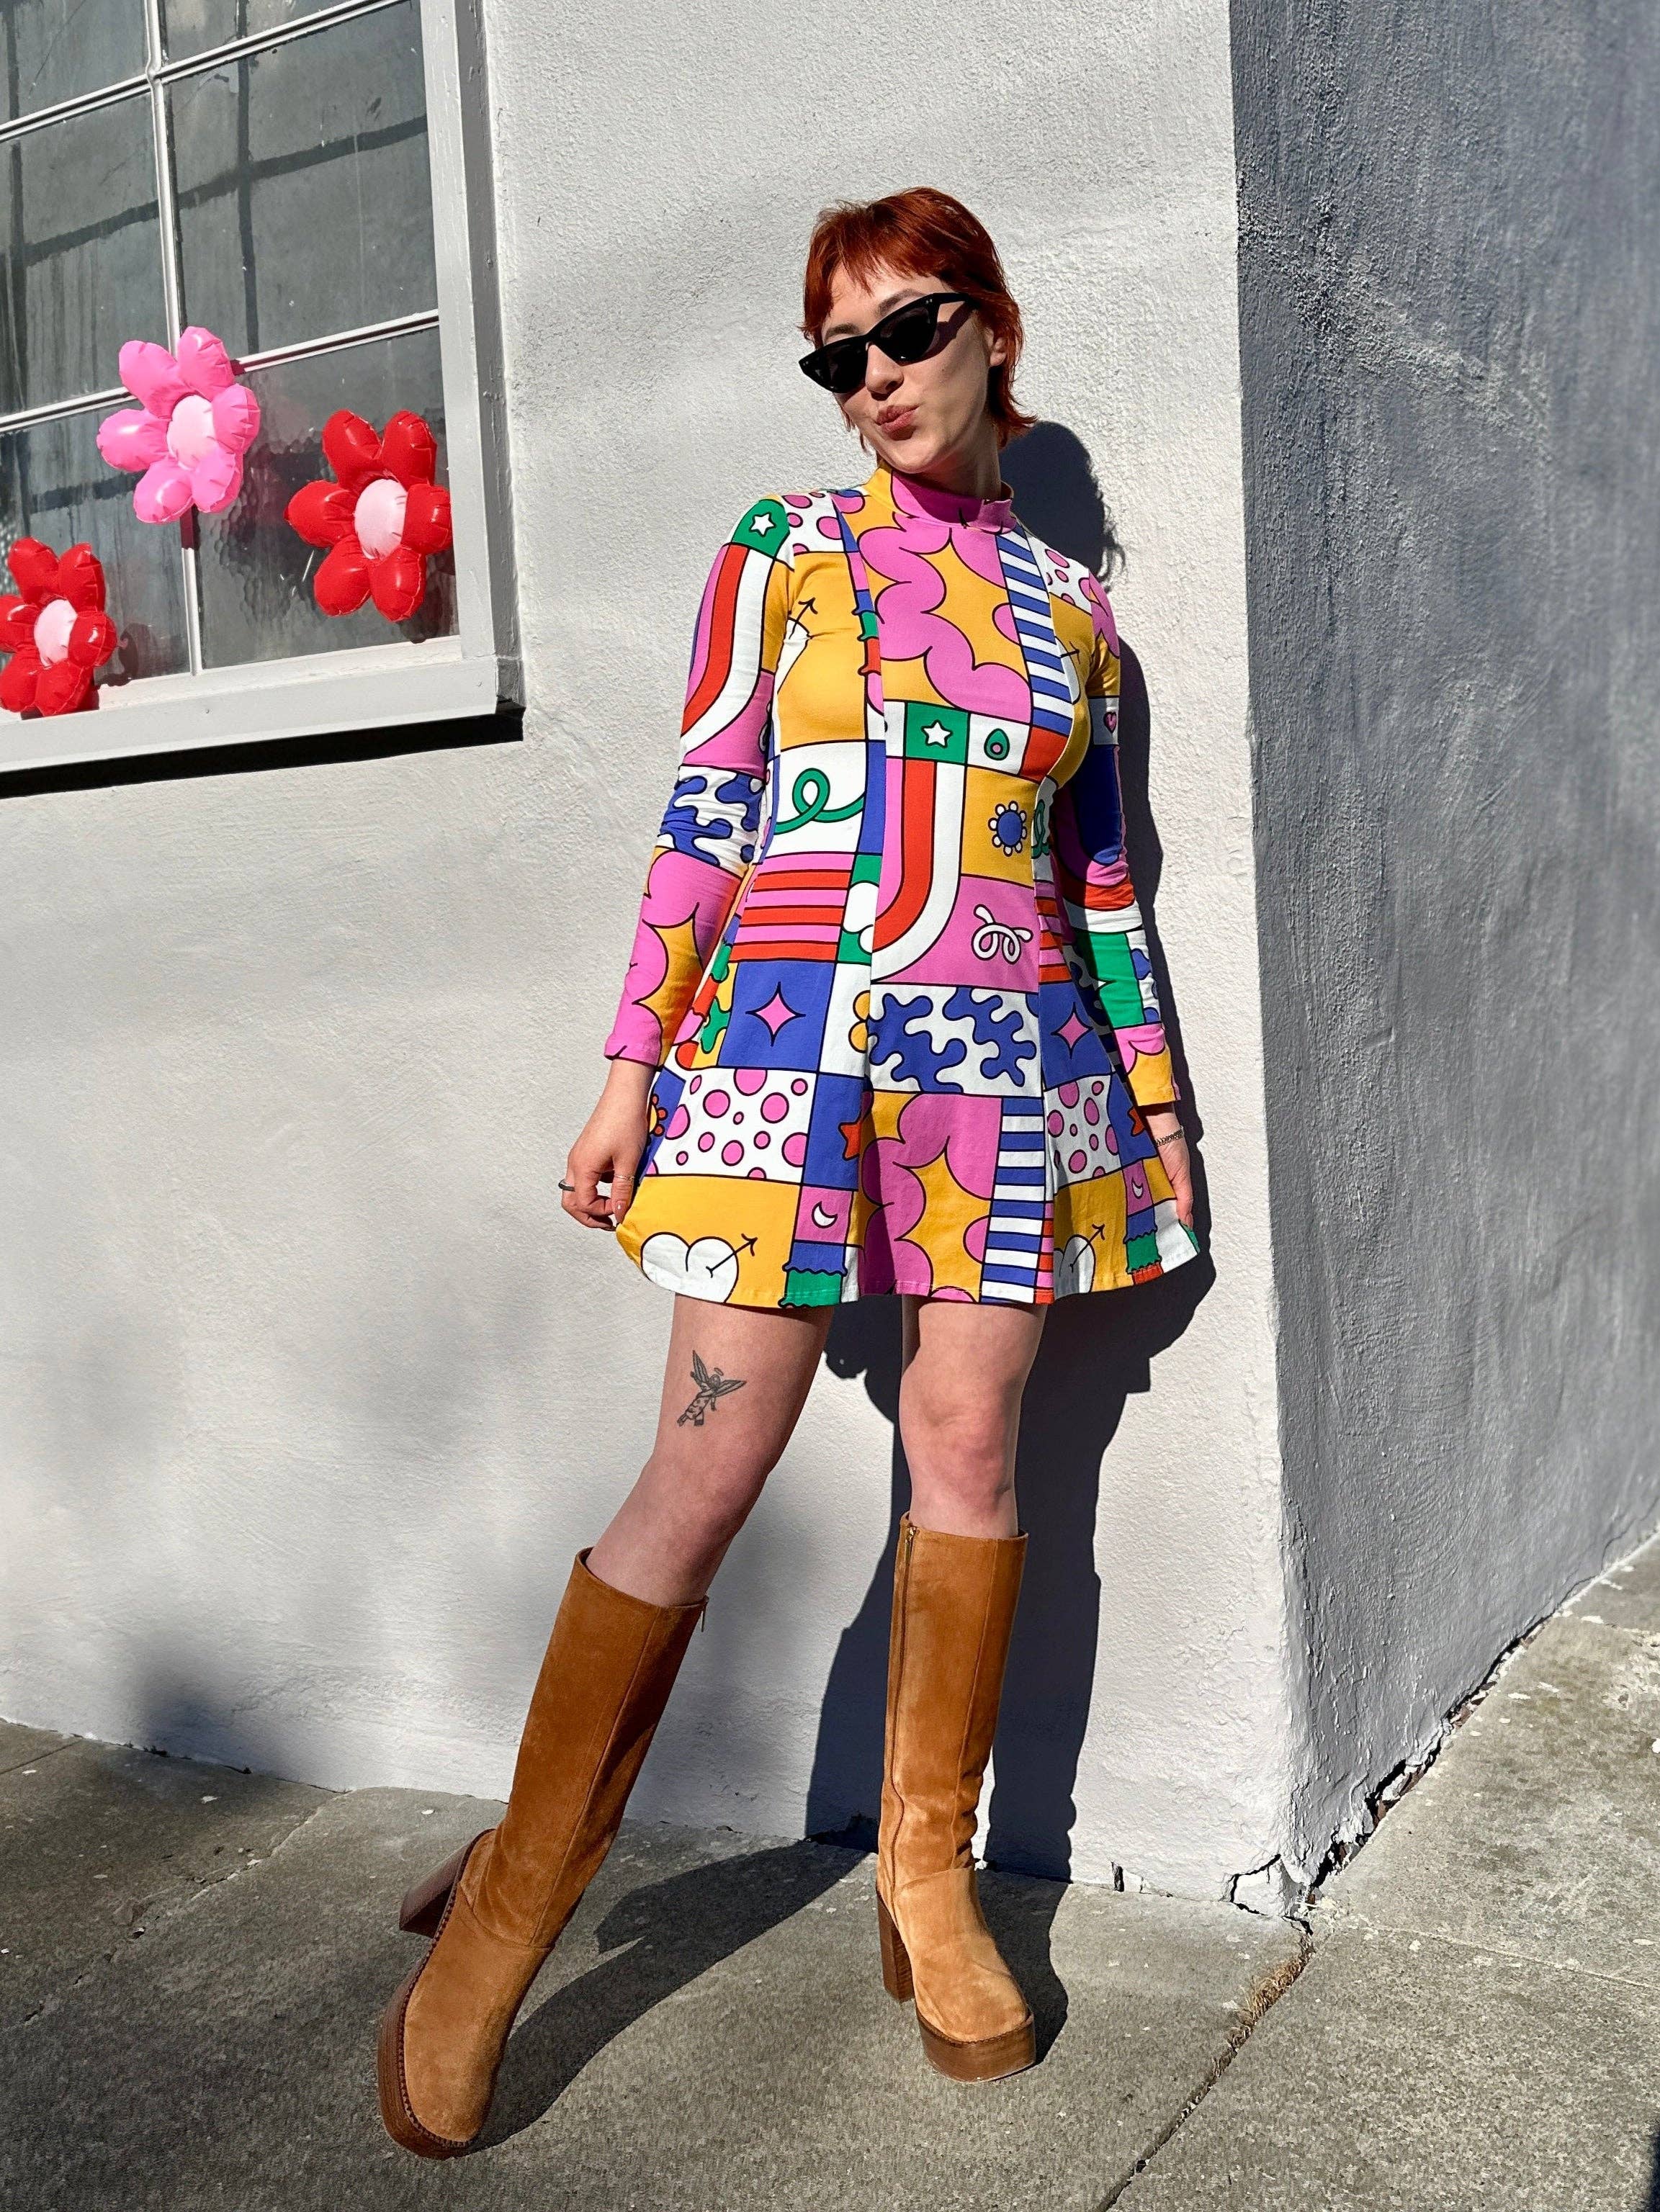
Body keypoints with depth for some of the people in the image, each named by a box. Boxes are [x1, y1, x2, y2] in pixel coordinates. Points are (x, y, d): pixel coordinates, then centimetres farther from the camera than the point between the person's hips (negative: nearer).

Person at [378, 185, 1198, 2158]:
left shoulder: (1071, 602, 14)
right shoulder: (778, 553, 6)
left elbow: (1100, 875, 16)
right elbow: (702, 825, 1)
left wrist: (1156, 1096, 14)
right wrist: (632, 1074, -4)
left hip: (1011, 1065, 3)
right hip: (790, 1043, -3)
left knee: (967, 1452, 4)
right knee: (703, 1478, -6)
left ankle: (928, 1876, 21)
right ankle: (511, 1906, 8)